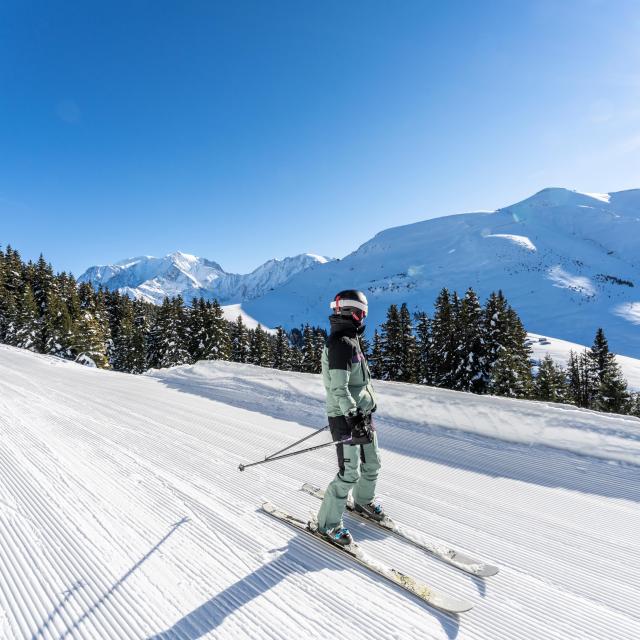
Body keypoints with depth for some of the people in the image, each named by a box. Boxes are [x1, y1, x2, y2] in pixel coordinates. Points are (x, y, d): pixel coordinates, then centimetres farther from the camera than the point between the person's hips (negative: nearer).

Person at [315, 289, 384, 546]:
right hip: (346, 418, -10)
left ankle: (363, 501, 45)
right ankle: (328, 523, 13)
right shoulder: (340, 343, -20)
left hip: (361, 413, 10)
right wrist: (353, 417, -27)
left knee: (372, 464, 20)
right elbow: (339, 388, -25)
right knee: (350, 473, -4)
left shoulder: (350, 340, 12)